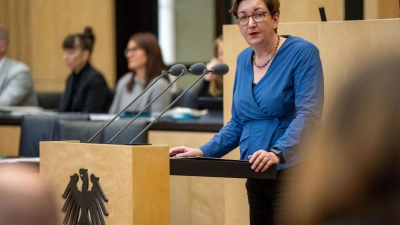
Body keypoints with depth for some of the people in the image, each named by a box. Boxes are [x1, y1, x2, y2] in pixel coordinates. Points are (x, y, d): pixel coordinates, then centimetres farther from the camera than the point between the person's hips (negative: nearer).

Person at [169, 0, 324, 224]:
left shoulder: (302, 53, -9)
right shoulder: (244, 59, 12)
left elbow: (308, 114, -19)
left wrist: (277, 153, -32)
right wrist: (203, 152, 6)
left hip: (292, 172, -7)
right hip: (257, 175, 7)